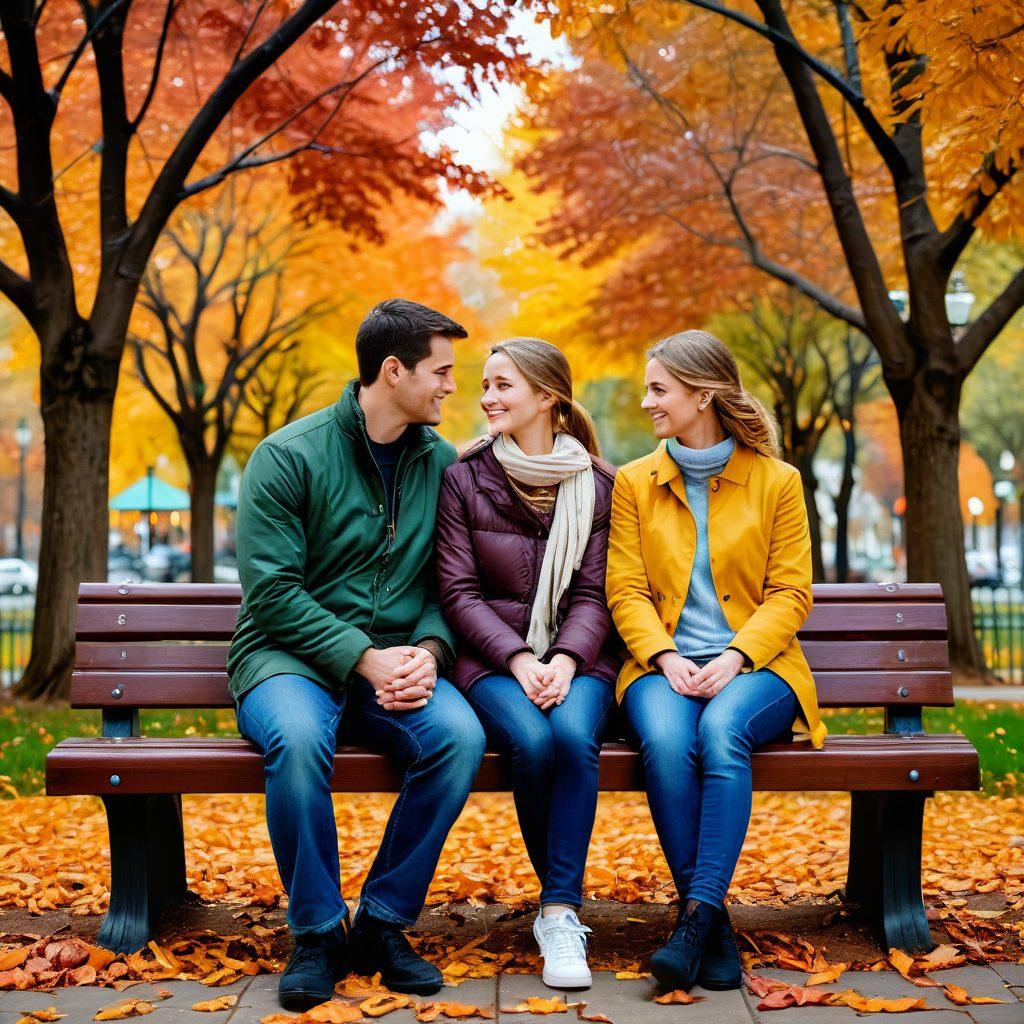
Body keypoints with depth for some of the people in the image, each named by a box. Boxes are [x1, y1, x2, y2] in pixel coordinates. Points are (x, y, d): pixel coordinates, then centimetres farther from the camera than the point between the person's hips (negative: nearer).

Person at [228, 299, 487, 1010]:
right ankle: (318, 933, -14)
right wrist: (363, 657, -20)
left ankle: (384, 923, -10)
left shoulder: (440, 462, 8)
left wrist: (428, 649, -12)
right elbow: (271, 591, -12)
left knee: (460, 735, -27)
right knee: (299, 738, -36)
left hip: (395, 662, 4)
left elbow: (448, 583, 9)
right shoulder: (288, 455, -6)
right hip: (290, 655, -3)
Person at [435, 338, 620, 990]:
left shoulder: (598, 485, 7)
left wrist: (566, 659, -16)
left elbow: (594, 593, 3)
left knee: (574, 735, -32)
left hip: (577, 658, 1)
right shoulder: (464, 479, 5)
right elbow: (458, 592, 0)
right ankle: (567, 900, -8)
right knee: (531, 742, -31)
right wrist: (520, 660, -14)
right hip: (494, 659, 0)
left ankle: (559, 914, -23)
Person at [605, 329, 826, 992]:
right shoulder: (634, 483, 13)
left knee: (721, 732, -35)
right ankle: (715, 925, -24)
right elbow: (626, 590, 5)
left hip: (755, 665, -1)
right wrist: (664, 657, -14)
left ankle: (696, 916, -33)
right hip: (663, 664, 1)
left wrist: (736, 657, -15)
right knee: (666, 742, -32)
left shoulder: (778, 482, 7)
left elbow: (790, 593, 2)